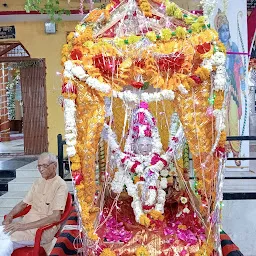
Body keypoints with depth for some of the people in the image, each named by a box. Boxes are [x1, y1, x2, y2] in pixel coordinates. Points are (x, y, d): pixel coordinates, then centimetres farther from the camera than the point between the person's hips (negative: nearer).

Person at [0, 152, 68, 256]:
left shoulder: (61, 185, -10)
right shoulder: (38, 182, 14)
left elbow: (56, 217, -17)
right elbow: (24, 203, 21)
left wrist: (25, 226, -20)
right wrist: (10, 215, -1)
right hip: (28, 221, 6)